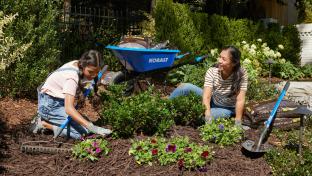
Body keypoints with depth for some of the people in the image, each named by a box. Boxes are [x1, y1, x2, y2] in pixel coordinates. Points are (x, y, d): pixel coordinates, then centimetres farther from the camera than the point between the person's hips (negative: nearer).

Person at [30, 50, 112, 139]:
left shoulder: (79, 65, -7)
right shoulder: (72, 77, -31)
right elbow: (69, 108, -40)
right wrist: (92, 127, -47)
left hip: (60, 101, 9)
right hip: (50, 104, -9)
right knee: (83, 132, -19)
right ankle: (44, 124, -6)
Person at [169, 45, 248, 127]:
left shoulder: (241, 74, -25)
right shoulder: (212, 71, -20)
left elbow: (240, 100, -25)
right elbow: (206, 97, -28)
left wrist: (237, 123, -29)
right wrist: (208, 116, -42)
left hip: (226, 109, -2)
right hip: (211, 102, 2)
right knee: (186, 87, -20)